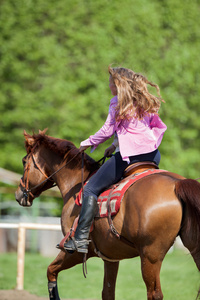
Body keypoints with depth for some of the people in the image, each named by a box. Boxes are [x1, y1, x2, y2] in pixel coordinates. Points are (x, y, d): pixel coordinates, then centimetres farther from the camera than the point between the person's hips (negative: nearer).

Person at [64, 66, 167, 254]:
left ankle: (81, 239, -11)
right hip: (152, 154, 7)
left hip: (128, 156, -7)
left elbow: (107, 131, -7)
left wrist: (87, 144, 10)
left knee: (90, 190, -1)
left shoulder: (118, 102, -4)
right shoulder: (145, 102, 16)